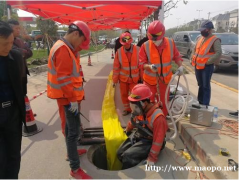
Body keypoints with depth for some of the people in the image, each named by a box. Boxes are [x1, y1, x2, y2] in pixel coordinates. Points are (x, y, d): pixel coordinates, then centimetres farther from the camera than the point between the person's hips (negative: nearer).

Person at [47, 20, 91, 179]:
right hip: (70, 98, -10)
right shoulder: (63, 50, -20)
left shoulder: (65, 48, 13)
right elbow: (64, 78, -25)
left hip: (71, 96, 10)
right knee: (74, 131, -5)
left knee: (71, 127, 23)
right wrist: (72, 99, -20)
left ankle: (71, 151, 42)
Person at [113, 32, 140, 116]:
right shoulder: (119, 51, -10)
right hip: (123, 78, 2)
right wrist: (114, 80, -2)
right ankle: (127, 109, 34)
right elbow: (116, 67, -5)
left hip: (134, 78, -2)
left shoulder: (138, 50, -12)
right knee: (124, 94, 14)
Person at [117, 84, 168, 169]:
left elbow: (158, 140, -27)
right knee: (120, 153, 1)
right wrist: (127, 130, 34)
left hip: (149, 142, -7)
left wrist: (152, 158, -25)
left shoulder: (157, 117, -31)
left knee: (128, 156, -22)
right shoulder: (139, 110, -8)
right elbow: (133, 121, 15)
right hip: (137, 136, 7)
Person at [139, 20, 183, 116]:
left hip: (165, 77, 2)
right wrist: (149, 66, -32)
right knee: (150, 100, 9)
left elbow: (176, 56, 5)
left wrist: (180, 66, -11)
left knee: (164, 99, 16)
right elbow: (141, 63, -12)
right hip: (150, 77, -2)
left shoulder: (170, 43, -9)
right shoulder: (145, 46, -17)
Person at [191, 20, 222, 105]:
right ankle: (200, 101, 30)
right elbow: (194, 49, 21)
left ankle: (205, 104, 6)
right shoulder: (200, 39, 12)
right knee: (200, 85, 17)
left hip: (207, 67, -7)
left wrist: (208, 62, -20)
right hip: (197, 66, 7)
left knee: (206, 86, -2)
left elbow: (218, 53, -18)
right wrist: (193, 59, 7)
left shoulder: (215, 40, -10)